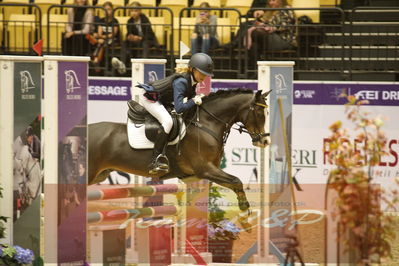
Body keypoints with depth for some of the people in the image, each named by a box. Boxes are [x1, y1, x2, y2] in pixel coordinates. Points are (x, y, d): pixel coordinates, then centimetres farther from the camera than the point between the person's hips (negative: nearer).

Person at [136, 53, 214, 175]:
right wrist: (194, 101, -25)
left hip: (161, 100, 11)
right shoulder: (181, 81, -29)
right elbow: (179, 108, -35)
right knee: (167, 121, -30)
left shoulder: (192, 81, -1)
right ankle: (155, 161, -34)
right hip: (148, 98, -11)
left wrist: (198, 99, -9)